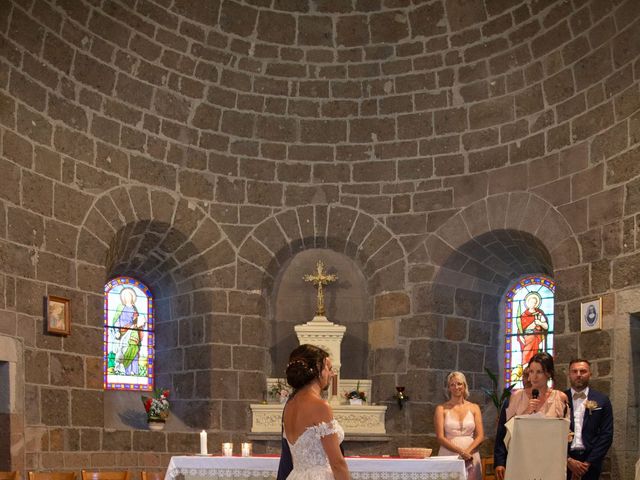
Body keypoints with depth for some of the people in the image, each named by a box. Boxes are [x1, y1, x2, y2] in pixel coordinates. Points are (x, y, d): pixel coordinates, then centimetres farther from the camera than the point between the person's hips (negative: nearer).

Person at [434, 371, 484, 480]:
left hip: (471, 456, 2)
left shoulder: (474, 408, 9)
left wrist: (467, 451, -14)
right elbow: (440, 437, -4)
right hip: (449, 455, -2)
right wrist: (460, 451, -17)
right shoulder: (441, 409, 2)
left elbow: (480, 436, 3)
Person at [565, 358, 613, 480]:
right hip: (563, 460, 0)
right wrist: (568, 460, -9)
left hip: (591, 461, 0)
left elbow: (607, 435, 0)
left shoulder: (602, 400, 4)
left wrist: (588, 463, -8)